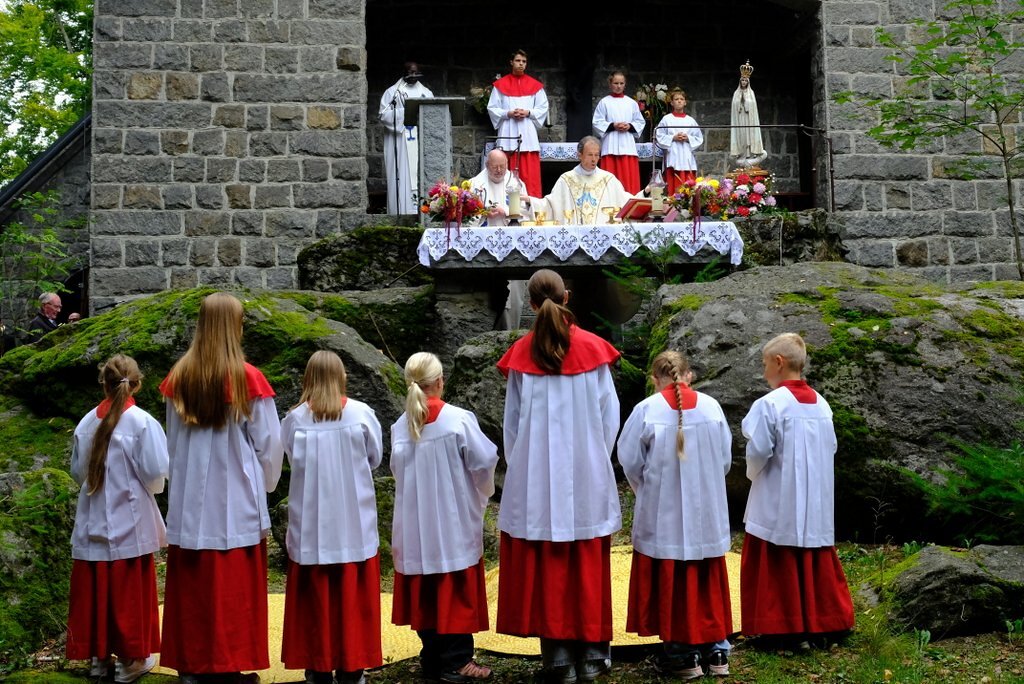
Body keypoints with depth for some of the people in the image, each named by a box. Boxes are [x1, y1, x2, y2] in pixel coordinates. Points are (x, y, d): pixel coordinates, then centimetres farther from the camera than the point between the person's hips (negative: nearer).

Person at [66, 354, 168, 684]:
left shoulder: (87, 422, 0)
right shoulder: (142, 422, -13)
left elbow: (77, 471, 9)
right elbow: (155, 473, -13)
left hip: (93, 521, 4)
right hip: (129, 522, -4)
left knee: (95, 591, 11)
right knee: (129, 593, 6)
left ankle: (99, 657, 21)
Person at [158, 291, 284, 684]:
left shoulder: (179, 377, -1)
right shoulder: (247, 378, -11)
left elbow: (173, 441, 8)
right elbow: (268, 442, -5)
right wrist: (265, 484, 12)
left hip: (189, 499, 4)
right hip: (236, 499, -3)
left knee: (191, 583, 12)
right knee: (233, 588, 5)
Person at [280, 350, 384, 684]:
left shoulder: (294, 419, -8)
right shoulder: (362, 413, -8)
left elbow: (294, 460, 2)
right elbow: (375, 457, 3)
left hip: (311, 524, 0)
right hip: (354, 523, 0)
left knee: (315, 595, 10)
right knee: (352, 596, 9)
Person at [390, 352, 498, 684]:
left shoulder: (401, 426, -3)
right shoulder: (459, 420, -13)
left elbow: (398, 469, 1)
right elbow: (484, 461, -10)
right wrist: (483, 492, 10)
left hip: (416, 523, 4)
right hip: (455, 520, -4)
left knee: (424, 590, 12)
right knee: (456, 589, 5)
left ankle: (432, 656, 20)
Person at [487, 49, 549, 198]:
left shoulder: (535, 85, 11)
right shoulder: (501, 85, 8)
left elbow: (543, 108, 9)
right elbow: (492, 108, 6)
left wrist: (528, 113, -7)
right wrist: (508, 114, -9)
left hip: (528, 134, 1)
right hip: (507, 135, -1)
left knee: (530, 174, -5)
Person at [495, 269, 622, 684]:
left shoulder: (522, 354, -3)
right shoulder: (592, 348, -3)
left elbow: (512, 421, 2)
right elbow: (610, 415, 0)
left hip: (536, 478, 0)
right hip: (587, 477, 1)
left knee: (544, 567, 7)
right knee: (589, 567, 10)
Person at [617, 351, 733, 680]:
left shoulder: (646, 409, -11)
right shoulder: (711, 406, -3)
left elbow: (630, 461, -5)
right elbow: (725, 458, 4)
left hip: (662, 514, -3)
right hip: (707, 513, 3)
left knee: (670, 581, 7)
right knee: (708, 581, 14)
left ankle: (682, 654, 10)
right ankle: (715, 650, 20)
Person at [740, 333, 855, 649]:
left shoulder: (770, 404, -15)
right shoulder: (821, 404, 4)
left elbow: (758, 451, -16)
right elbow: (831, 448, 9)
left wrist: (753, 474, 4)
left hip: (778, 503, -6)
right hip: (816, 502, 6)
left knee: (781, 565, 4)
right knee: (815, 562, 14)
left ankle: (786, 628, 7)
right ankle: (821, 622, 20)